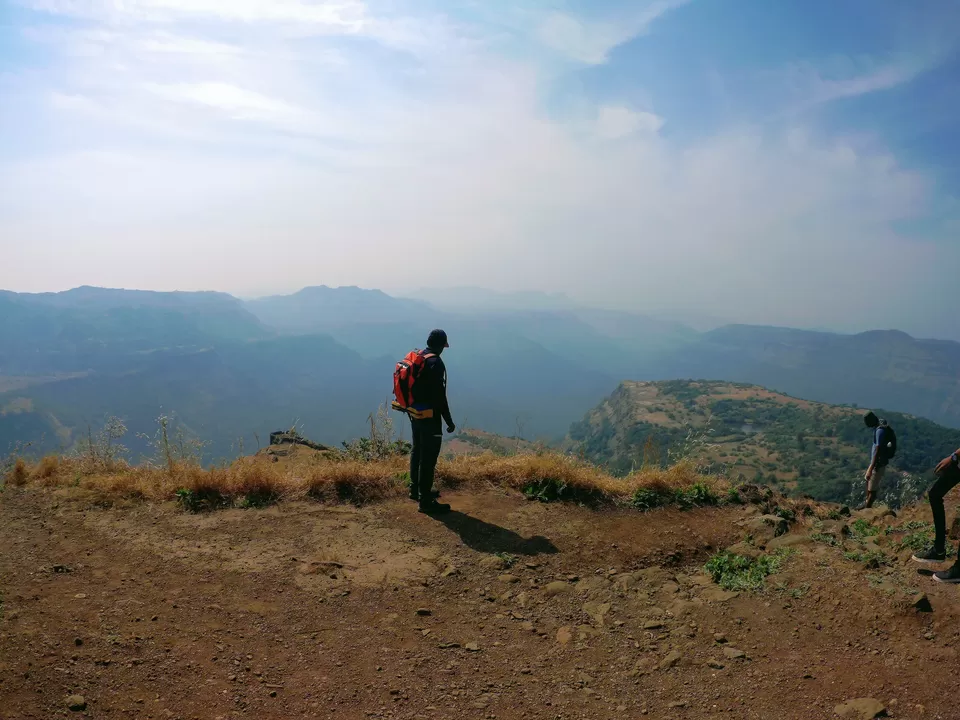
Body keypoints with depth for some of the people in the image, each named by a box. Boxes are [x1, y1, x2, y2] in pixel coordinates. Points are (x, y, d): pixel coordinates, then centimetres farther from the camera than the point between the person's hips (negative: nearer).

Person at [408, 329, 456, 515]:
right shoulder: (435, 363, -20)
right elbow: (439, 395, -22)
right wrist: (449, 421, -16)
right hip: (429, 417, -9)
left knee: (417, 452, 21)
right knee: (428, 457, -4)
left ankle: (416, 490, 34)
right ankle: (426, 501, 0)